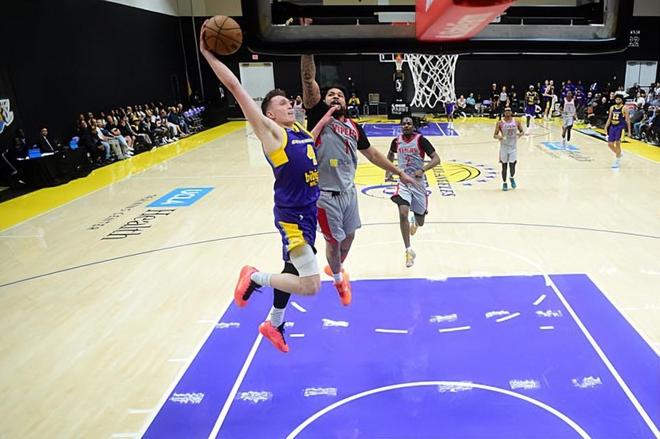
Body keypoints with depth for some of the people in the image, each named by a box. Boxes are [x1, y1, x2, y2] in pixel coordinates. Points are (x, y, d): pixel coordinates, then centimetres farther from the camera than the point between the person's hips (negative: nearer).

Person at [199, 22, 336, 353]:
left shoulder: (300, 130, 10)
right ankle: (254, 278, 12)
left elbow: (308, 149, 31)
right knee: (310, 286, -9)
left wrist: (323, 123, 16)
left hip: (308, 211, 8)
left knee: (292, 270, 21)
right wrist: (208, 53, -15)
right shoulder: (270, 131, -11)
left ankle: (273, 325, 41)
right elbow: (235, 88, -16)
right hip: (292, 215, -8)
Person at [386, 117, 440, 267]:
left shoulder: (420, 139, -9)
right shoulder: (396, 141, 2)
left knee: (420, 222, 9)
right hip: (403, 181, 1)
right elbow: (390, 155, 24)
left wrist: (422, 170, -27)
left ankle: (415, 220, 51)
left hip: (418, 182, -1)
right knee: (403, 213, -24)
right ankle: (409, 250, -13)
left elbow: (436, 159, -12)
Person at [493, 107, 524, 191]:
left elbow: (522, 131, 10)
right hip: (504, 147, -1)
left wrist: (520, 134, -13)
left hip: (513, 147, 1)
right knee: (504, 166, 4)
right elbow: (494, 135, -2)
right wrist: (499, 137, -25)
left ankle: (512, 178, 27)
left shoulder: (516, 122, 1)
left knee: (512, 165, -3)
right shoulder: (500, 123, -5)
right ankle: (504, 183, 19)